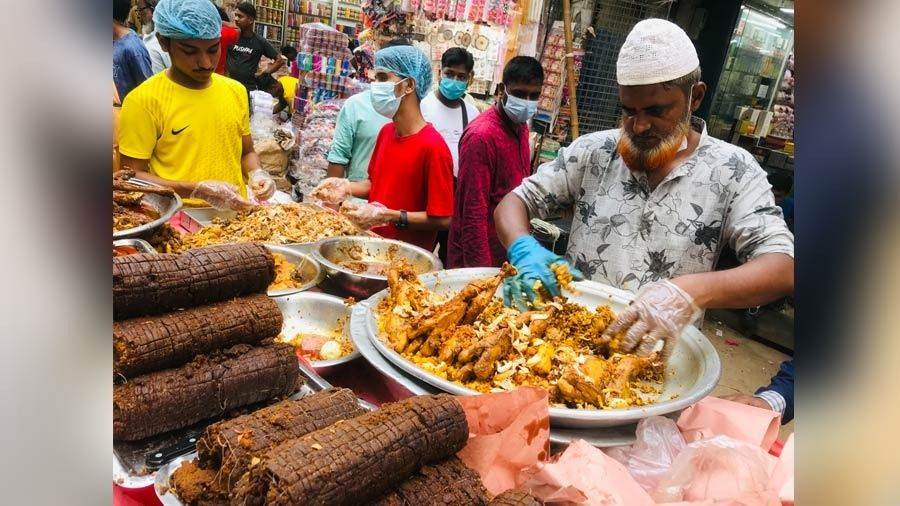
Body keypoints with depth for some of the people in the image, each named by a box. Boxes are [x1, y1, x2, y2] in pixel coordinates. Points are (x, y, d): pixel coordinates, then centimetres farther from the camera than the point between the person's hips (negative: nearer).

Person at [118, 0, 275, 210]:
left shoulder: (236, 91, 8)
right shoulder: (143, 100, -7)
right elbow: (132, 176, -7)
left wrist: (257, 174, -2)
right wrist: (199, 190, -17)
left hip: (236, 215, 4)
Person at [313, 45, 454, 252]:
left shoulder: (432, 146, -20)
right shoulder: (386, 132, 5)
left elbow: (443, 219, -18)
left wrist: (388, 216, -23)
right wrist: (346, 187, 0)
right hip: (374, 242, 7)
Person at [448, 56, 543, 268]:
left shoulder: (521, 126, 8)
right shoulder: (481, 135, -18)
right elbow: (473, 212, -20)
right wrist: (480, 265, -20)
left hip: (509, 254, 8)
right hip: (480, 258, -8)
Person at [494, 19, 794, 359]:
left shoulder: (731, 171, -2)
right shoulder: (593, 151, 4)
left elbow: (782, 269, -11)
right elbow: (514, 203, 6)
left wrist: (692, 293, -31)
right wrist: (523, 250, -18)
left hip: (660, 361, 0)